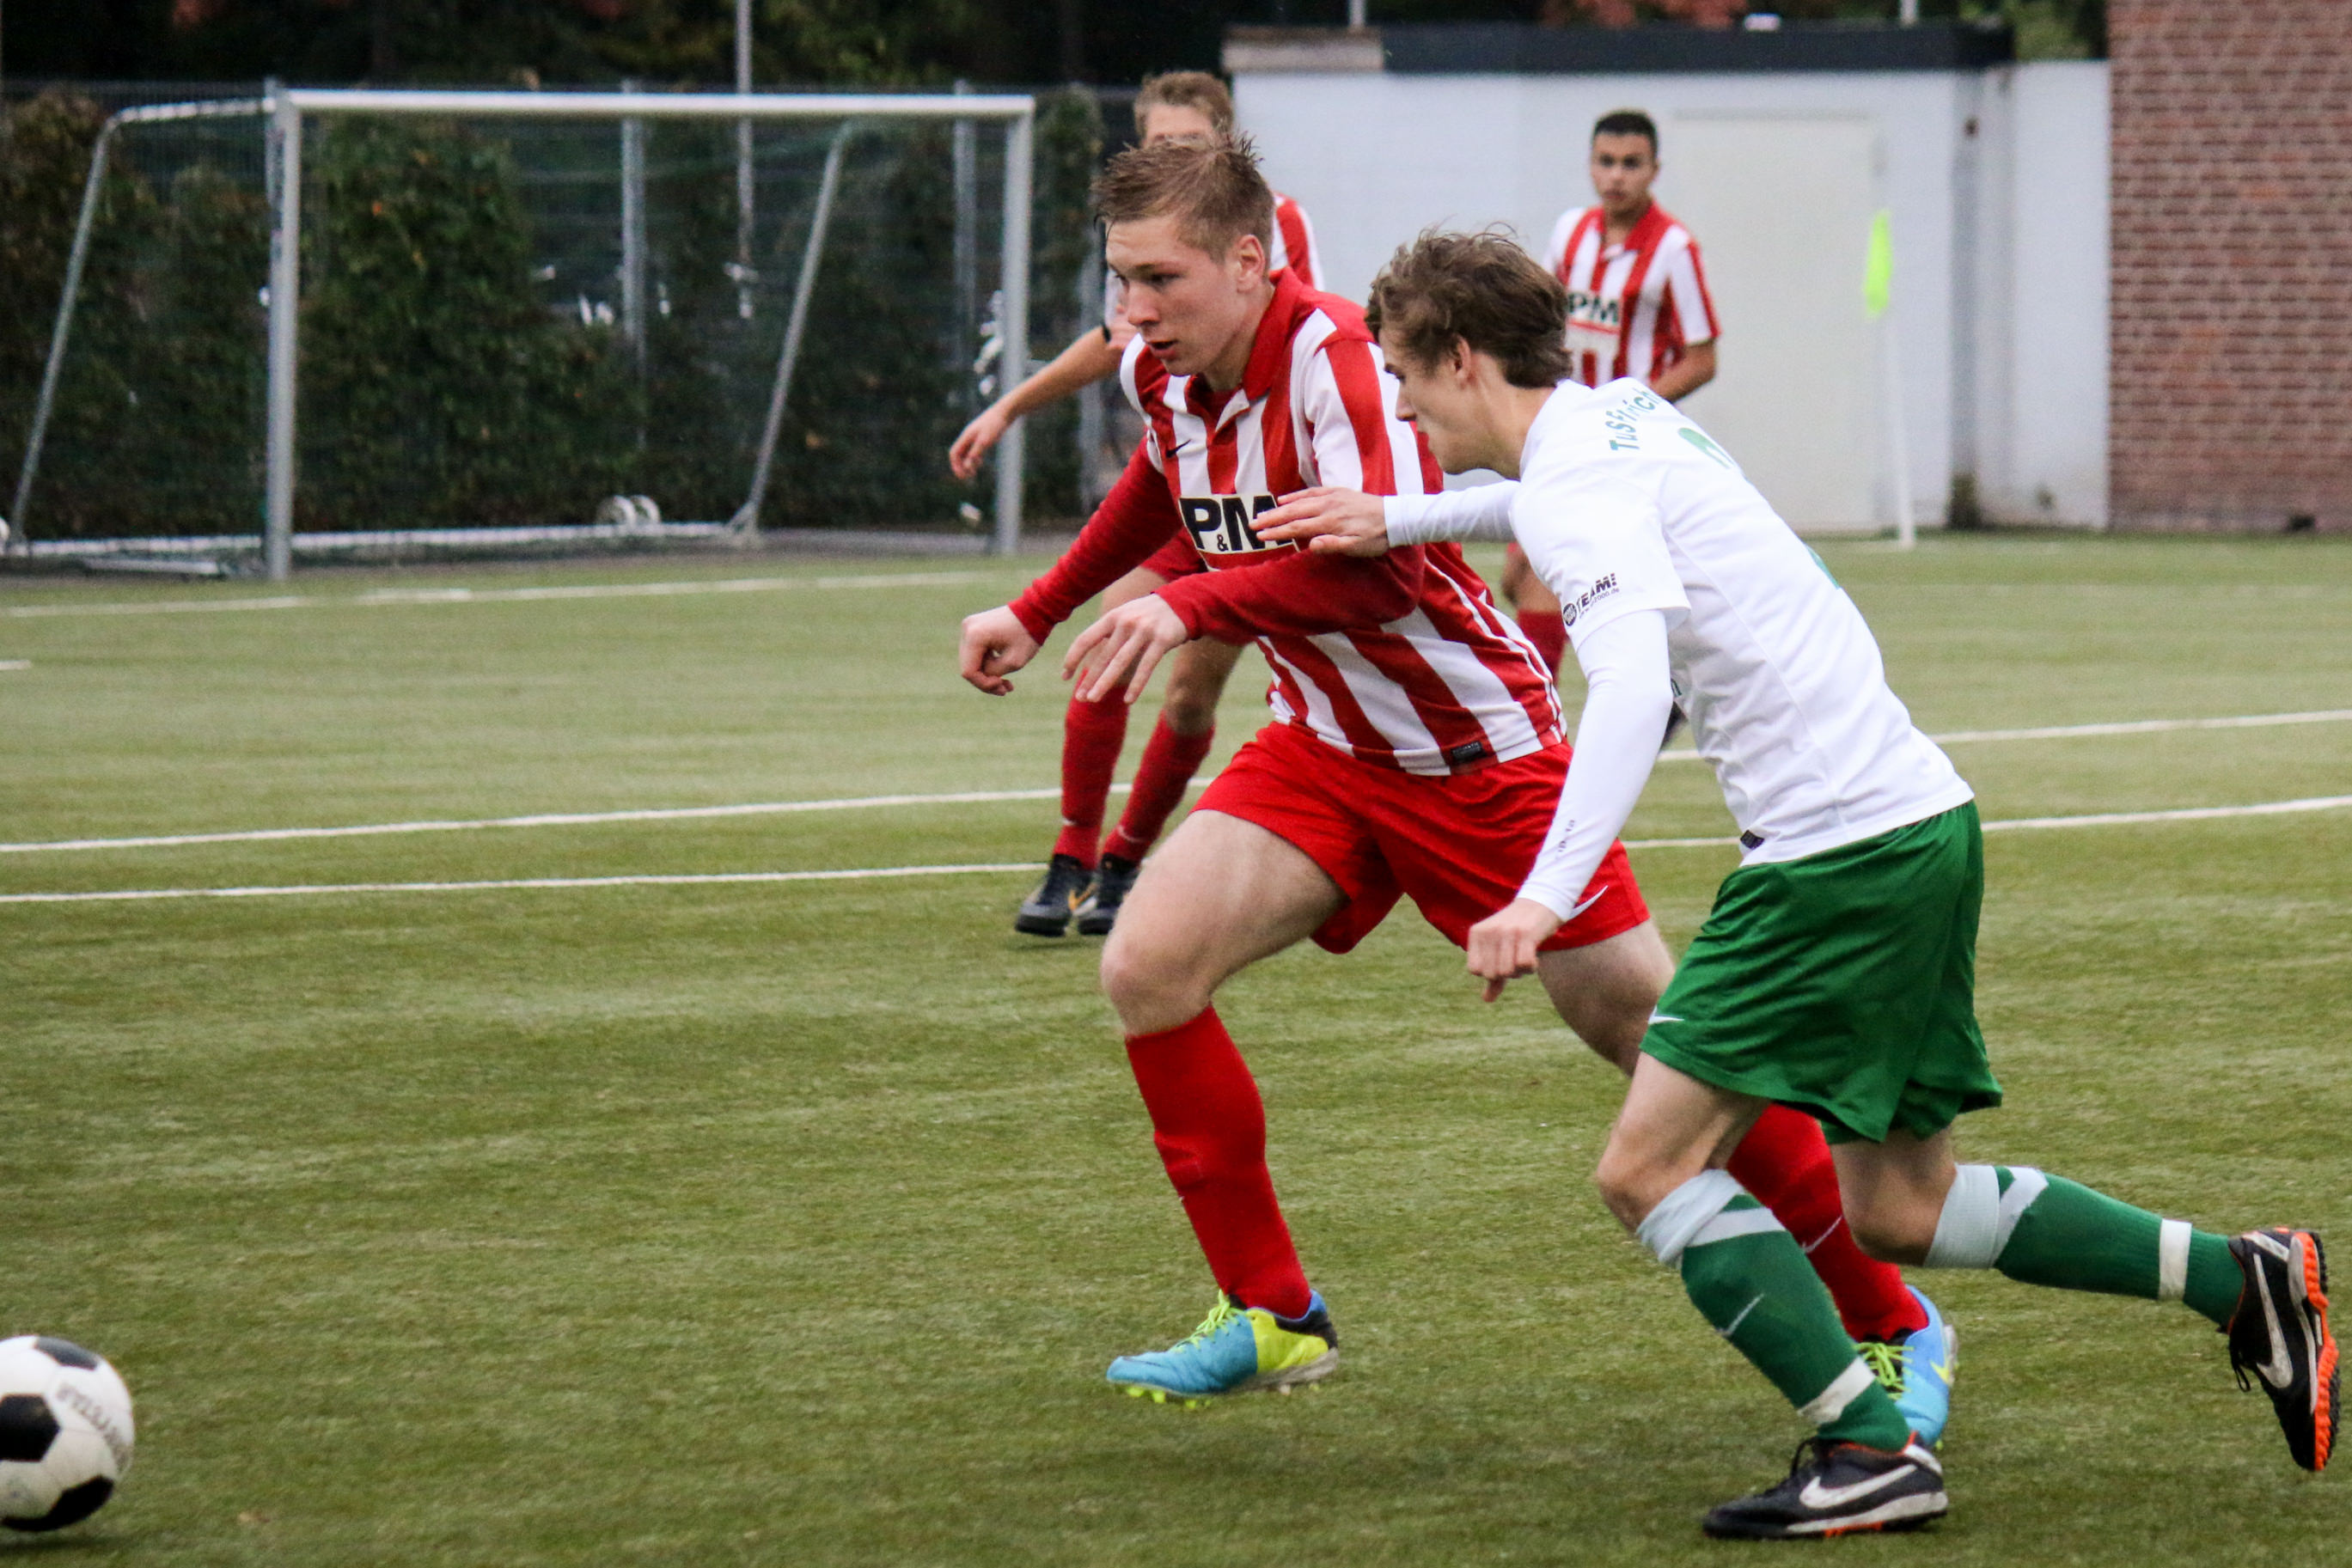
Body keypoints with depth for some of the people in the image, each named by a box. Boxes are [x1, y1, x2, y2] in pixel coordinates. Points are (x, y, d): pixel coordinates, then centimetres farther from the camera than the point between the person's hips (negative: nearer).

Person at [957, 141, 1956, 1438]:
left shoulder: (1330, 356, -26)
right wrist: (1037, 613, 25)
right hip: (1323, 749, 7)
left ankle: (1888, 1322, 11)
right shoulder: (1160, 373, -2)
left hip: (1481, 753, -7)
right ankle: (1270, 1319, 1)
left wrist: (1193, 606, -49)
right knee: (1146, 967, -12)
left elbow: (1381, 565, -41)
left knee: (1653, 1034, -5)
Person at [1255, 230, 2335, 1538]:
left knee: (1650, 1167, -8)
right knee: (1900, 1208, 16)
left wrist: (1548, 893, -37)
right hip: (1919, 814, 10)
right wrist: (1398, 524, 33)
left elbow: (1634, 677, -30)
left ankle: (1871, 1450, -12)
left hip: (1842, 846, -10)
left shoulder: (1576, 479, -14)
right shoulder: (1619, 416, 15)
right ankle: (2243, 1281, 17)